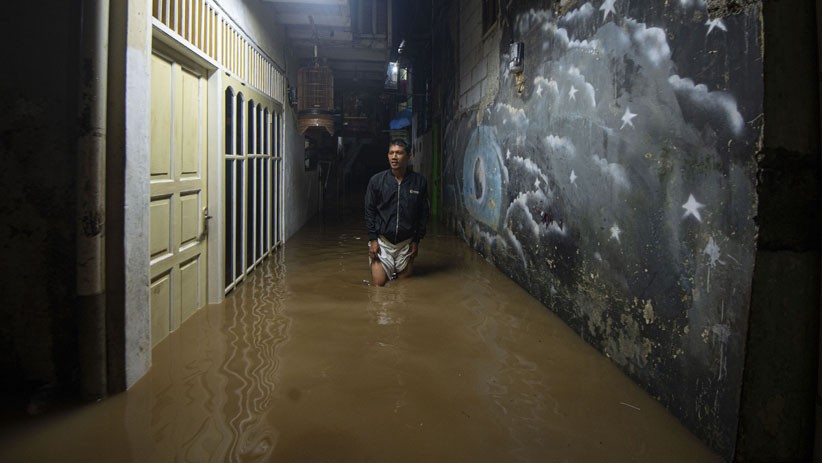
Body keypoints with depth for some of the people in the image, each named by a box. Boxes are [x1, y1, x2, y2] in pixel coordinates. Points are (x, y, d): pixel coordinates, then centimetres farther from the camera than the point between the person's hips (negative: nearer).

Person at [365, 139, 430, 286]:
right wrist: (373, 239, -6)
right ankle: (388, 270, 29)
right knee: (379, 283, -3)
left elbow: (423, 213, 2)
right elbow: (369, 211, -1)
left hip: (406, 242, 1)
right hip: (382, 240, -1)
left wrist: (416, 241, 1)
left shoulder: (419, 182, -5)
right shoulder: (376, 180, -5)